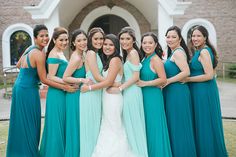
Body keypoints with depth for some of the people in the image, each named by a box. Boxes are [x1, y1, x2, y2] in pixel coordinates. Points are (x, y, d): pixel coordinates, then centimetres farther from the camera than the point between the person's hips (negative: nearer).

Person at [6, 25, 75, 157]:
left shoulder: (30, 48, 7)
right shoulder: (40, 53, -19)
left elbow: (18, 65, 21)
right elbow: (44, 79, -17)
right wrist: (65, 87, -15)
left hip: (20, 88, 9)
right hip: (28, 91, -9)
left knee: (21, 124, 18)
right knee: (29, 125, 2)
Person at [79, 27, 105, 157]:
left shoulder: (97, 54, 16)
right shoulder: (91, 53, -10)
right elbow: (97, 77, -16)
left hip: (96, 93, 9)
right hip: (90, 94, -9)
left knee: (95, 126, 13)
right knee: (91, 127, -1)